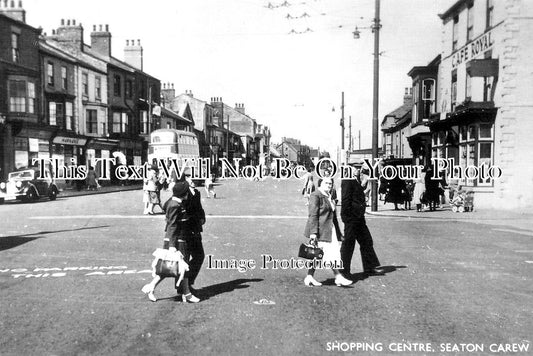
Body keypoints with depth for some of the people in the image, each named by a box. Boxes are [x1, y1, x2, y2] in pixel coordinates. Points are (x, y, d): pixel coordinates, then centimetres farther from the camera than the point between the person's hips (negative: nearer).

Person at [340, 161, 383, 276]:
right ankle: (343, 270, 9)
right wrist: (348, 216, -21)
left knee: (366, 241, 15)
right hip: (351, 217, -10)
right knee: (348, 243, -1)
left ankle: (370, 267, 25)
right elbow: (345, 200, -20)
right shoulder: (347, 181, -15)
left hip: (359, 217, 10)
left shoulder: (357, 181, 16)